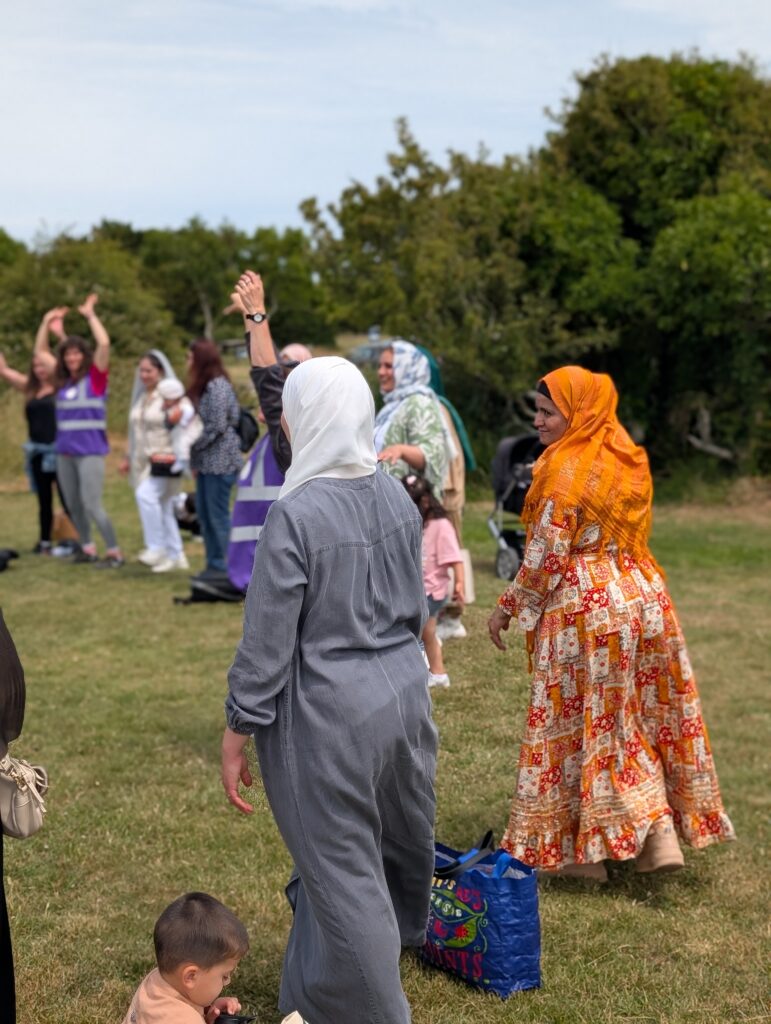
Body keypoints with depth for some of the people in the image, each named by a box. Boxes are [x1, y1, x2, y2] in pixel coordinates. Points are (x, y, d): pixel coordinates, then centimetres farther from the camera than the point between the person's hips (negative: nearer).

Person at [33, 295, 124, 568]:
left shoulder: (95, 377, -5)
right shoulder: (63, 379, 10)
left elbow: (104, 344, -17)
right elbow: (40, 351, 20)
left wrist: (90, 315, -9)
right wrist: (47, 322, 13)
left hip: (90, 452, -6)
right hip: (65, 452, 6)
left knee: (92, 505, -10)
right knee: (73, 505, 10)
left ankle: (115, 553, -3)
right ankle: (87, 548, 23)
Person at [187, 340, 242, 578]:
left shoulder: (217, 386, -13)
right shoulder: (203, 386, 15)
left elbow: (217, 426, -18)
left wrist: (194, 446, -9)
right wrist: (195, 459, 9)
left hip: (220, 462, -9)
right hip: (206, 462, 9)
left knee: (218, 515, -3)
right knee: (204, 513, 12)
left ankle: (222, 566, 4)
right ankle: (213, 563, 19)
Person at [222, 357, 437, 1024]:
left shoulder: (296, 513, -20)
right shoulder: (396, 497, -1)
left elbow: (267, 640, -17)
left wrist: (237, 735, -8)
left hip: (329, 709, -7)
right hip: (403, 691, 7)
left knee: (341, 867, 8)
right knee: (398, 840, 26)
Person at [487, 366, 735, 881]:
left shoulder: (567, 469, -14)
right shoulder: (627, 461, 9)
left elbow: (547, 556, -14)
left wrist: (508, 606, -5)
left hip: (584, 606, -7)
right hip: (641, 594, 7)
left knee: (580, 722, 3)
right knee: (639, 716, 13)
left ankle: (579, 847, 11)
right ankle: (661, 832, 11)